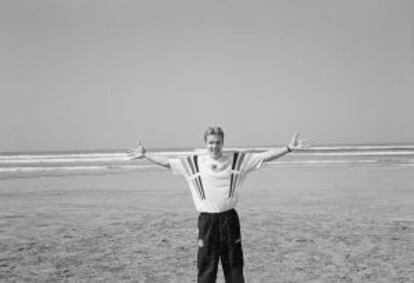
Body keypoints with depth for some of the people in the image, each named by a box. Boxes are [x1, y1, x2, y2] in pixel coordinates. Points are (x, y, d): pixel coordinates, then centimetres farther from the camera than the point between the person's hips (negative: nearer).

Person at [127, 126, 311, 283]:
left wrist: (289, 148, -6)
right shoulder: (194, 162, 3)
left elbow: (265, 156, 0)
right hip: (206, 221, 0)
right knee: (206, 267, 5)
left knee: (234, 265, 10)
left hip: (229, 219, 0)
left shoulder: (237, 160, 1)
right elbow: (166, 162, 9)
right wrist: (144, 155, 7)